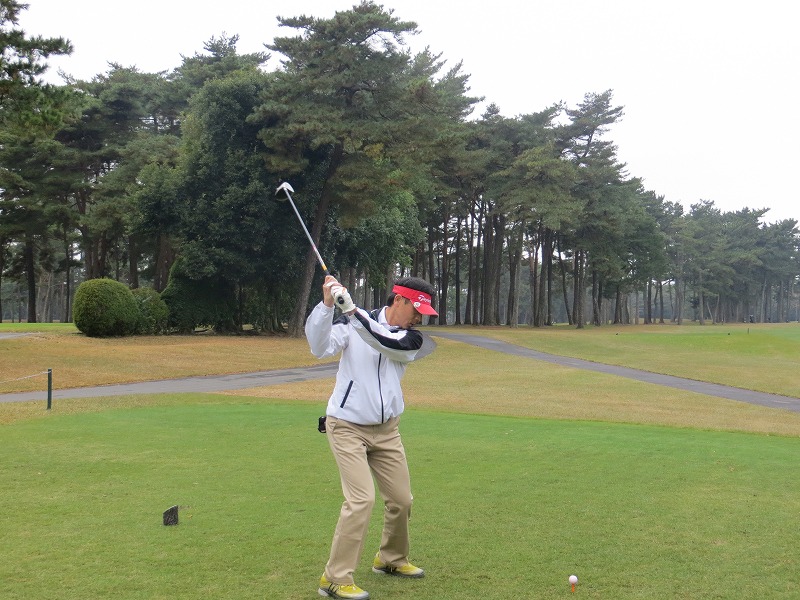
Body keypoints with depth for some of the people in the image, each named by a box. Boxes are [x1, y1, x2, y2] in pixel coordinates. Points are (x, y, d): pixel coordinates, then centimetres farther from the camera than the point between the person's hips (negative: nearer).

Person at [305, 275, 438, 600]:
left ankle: (391, 559, 37)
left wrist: (351, 309, -33)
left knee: (401, 499, 11)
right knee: (361, 499, -16)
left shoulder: (411, 339, -2)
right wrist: (327, 305, -32)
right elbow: (320, 348, -21)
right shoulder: (352, 323, -9)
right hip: (347, 427, -5)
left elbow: (385, 342, -23)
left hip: (386, 430, 5)